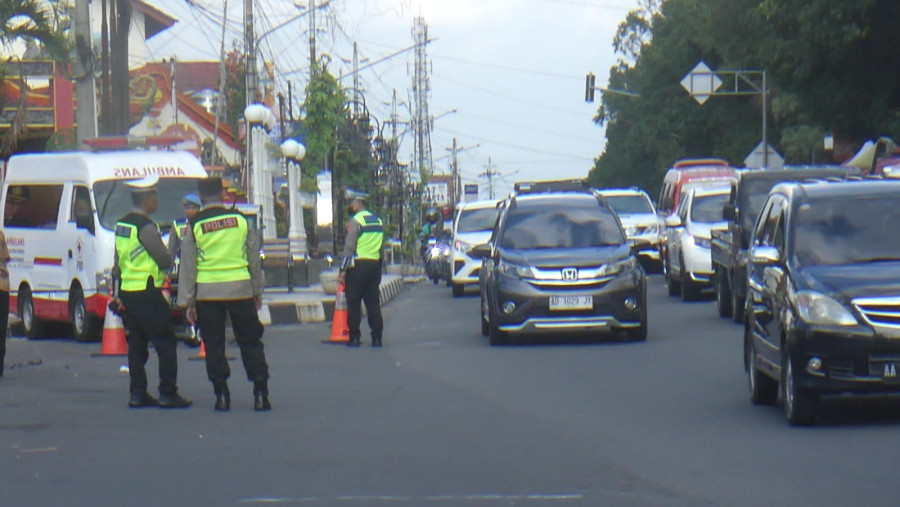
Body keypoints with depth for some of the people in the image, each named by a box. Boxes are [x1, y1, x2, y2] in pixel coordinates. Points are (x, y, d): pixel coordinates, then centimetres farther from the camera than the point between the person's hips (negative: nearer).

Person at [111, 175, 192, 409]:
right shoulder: (146, 227, -16)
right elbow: (165, 260, -15)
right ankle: (168, 394, -6)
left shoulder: (122, 225, 12)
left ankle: (138, 393, 11)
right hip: (146, 293, -9)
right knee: (165, 343, -4)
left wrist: (116, 294, 21)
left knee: (137, 344, 12)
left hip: (126, 291, 9)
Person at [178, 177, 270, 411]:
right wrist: (257, 291, 21)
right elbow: (254, 257, 10)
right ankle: (260, 393, -1)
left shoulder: (195, 226, -1)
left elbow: (188, 266, 1)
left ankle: (221, 395, 3)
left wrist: (188, 301, 6)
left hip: (208, 293, -1)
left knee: (214, 344, 7)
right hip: (240, 289, 1)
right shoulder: (240, 219, 3)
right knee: (250, 341, 6)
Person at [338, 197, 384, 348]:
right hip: (375, 263, 6)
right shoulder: (378, 221, 14)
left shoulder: (356, 220, -7)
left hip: (358, 264, -6)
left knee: (354, 302, 0)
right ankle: (376, 337, 5)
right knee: (373, 301, 9)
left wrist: (342, 269, -10)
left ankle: (354, 337, -3)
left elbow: (349, 246, -12)